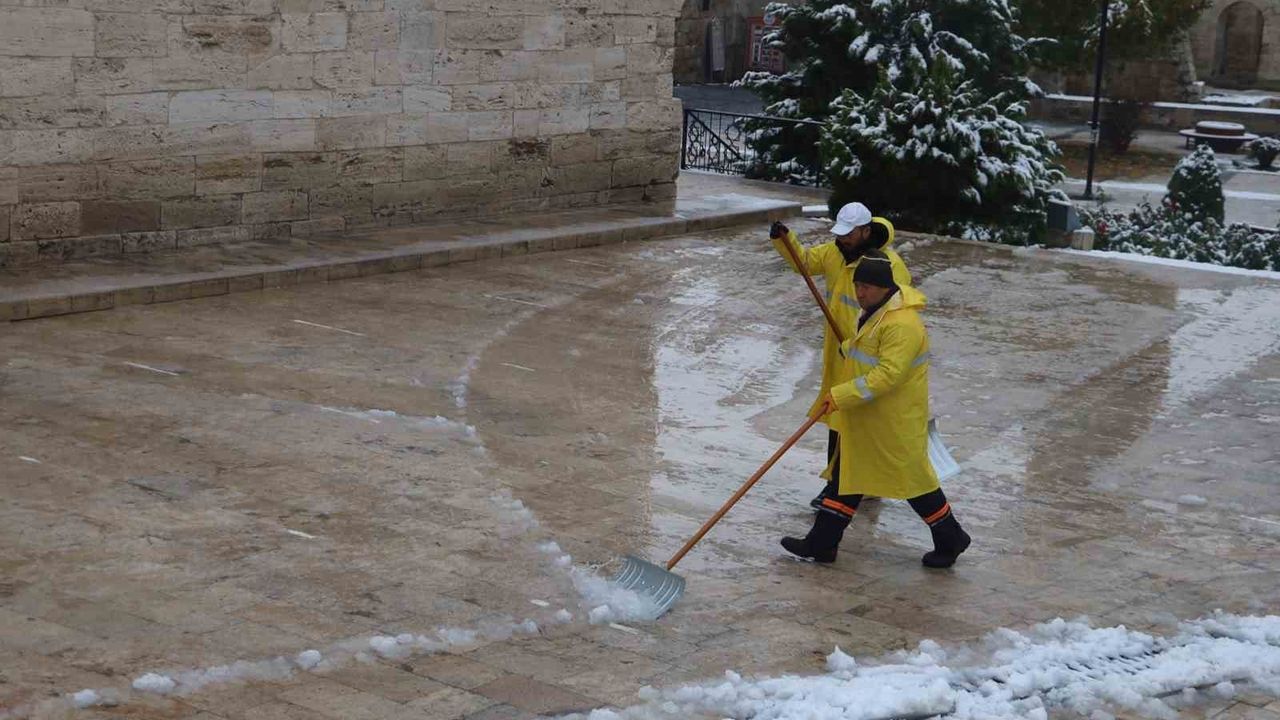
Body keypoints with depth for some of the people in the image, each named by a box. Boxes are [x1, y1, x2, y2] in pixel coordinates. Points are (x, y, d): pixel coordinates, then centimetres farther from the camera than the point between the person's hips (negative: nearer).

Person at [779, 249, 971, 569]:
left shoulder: (902, 324, -27)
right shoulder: (874, 311, 7)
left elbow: (887, 376, -31)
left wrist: (840, 396, -31)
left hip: (896, 423, -10)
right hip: (865, 420, 10)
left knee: (912, 477, 4)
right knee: (848, 472, 11)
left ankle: (950, 539, 23)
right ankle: (822, 543, 17)